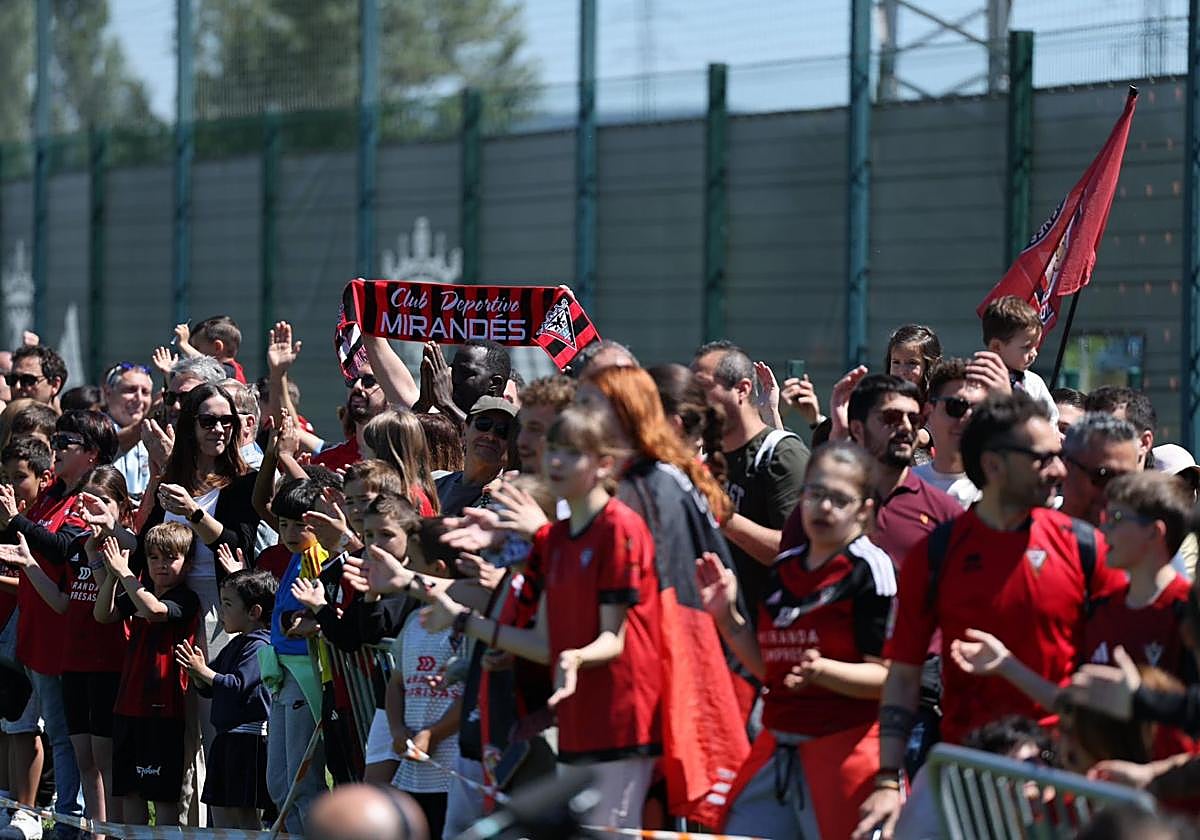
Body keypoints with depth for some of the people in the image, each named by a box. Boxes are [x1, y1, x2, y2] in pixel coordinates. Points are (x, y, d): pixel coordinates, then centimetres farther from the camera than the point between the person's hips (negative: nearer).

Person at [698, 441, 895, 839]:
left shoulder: (870, 569, -10)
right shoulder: (783, 570, 13)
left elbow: (885, 677, -14)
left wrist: (822, 670, -30)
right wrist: (726, 617, 7)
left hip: (844, 754, -7)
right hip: (775, 752, 8)